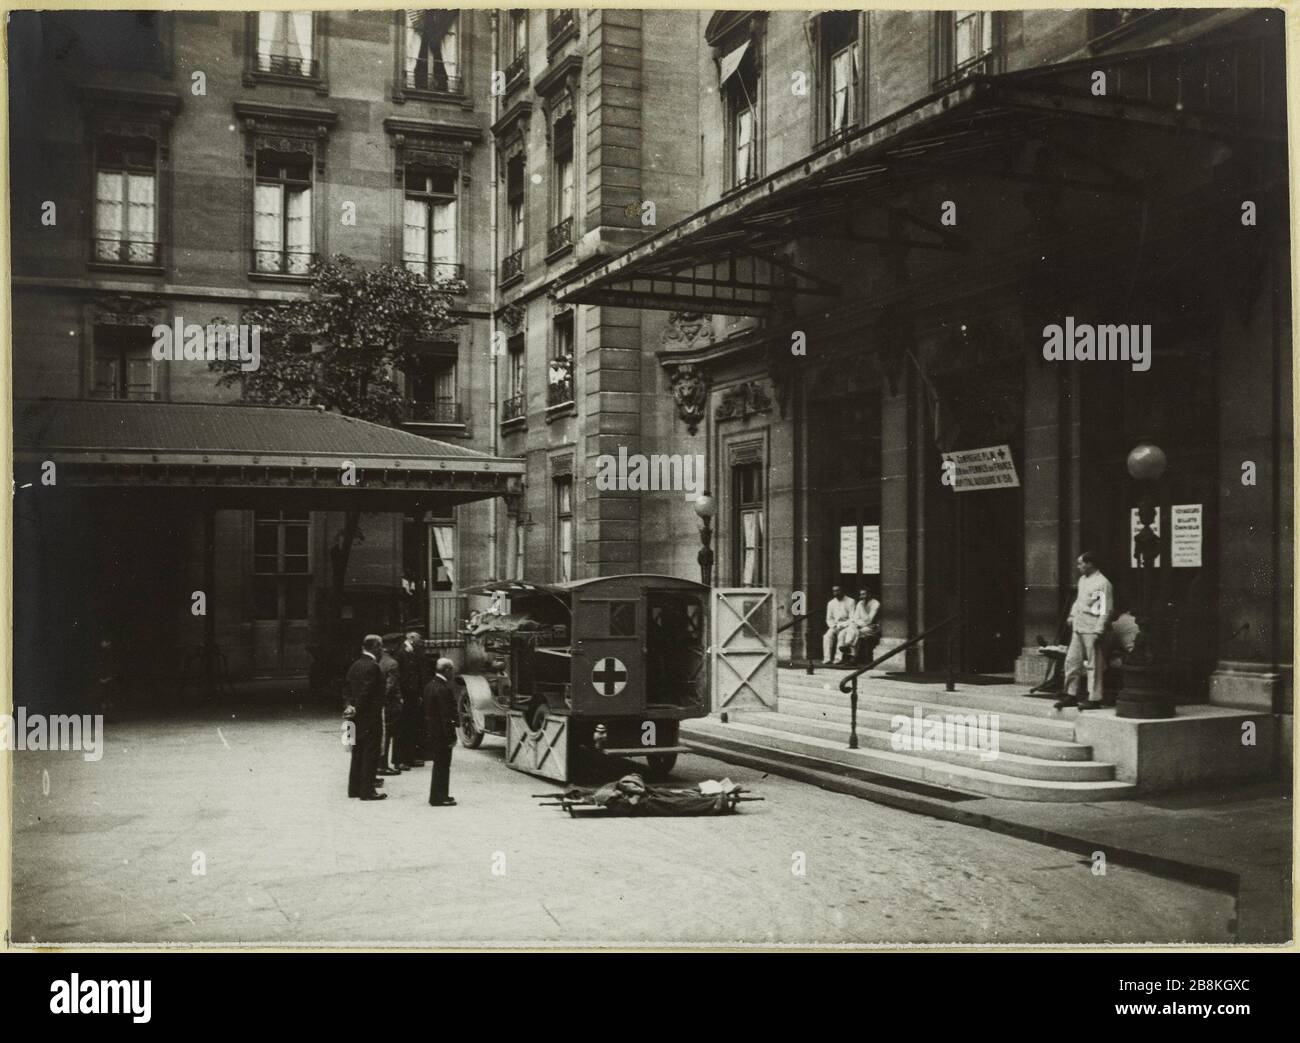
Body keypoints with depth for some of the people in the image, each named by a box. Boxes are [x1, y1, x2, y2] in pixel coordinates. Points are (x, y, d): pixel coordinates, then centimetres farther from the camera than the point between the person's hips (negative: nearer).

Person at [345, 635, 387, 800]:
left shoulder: (354, 666, 12)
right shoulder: (373, 667, -17)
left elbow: (349, 689, 10)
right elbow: (366, 693, -21)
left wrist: (351, 705, -1)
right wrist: (356, 710, -13)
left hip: (357, 718, 9)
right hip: (370, 718, -9)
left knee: (358, 753, 15)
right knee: (370, 755, -2)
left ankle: (354, 788, 20)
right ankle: (367, 791, -1)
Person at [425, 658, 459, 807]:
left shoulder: (429, 685, 8)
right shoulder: (443, 689, -21)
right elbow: (446, 715, -22)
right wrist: (451, 737, -18)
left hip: (432, 732, 9)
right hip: (442, 733, -9)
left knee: (439, 764, 18)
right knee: (442, 765, 0)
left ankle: (437, 796, 27)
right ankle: (439, 798, 6)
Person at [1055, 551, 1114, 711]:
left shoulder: (1102, 583, -12)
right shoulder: (1082, 580, 14)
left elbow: (1106, 610, -15)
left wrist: (1098, 631, -19)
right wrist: (1072, 616, 18)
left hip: (1091, 630, -9)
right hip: (1078, 628, 9)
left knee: (1093, 665, -2)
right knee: (1072, 661, 10)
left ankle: (1094, 699, 5)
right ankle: (1069, 695, 17)